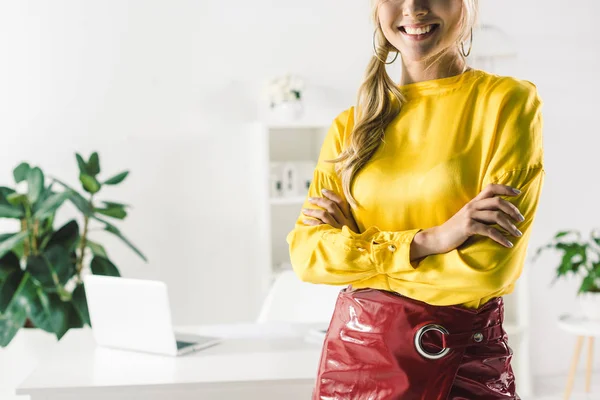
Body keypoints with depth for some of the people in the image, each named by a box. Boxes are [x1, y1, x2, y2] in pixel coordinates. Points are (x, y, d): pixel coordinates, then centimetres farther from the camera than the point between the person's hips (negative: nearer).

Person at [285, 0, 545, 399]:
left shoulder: (508, 101, -8)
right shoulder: (351, 125, 4)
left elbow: (490, 270, -16)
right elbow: (307, 253, -5)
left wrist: (354, 243, -8)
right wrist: (427, 241, -19)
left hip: (463, 363, -3)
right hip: (356, 349, 3)